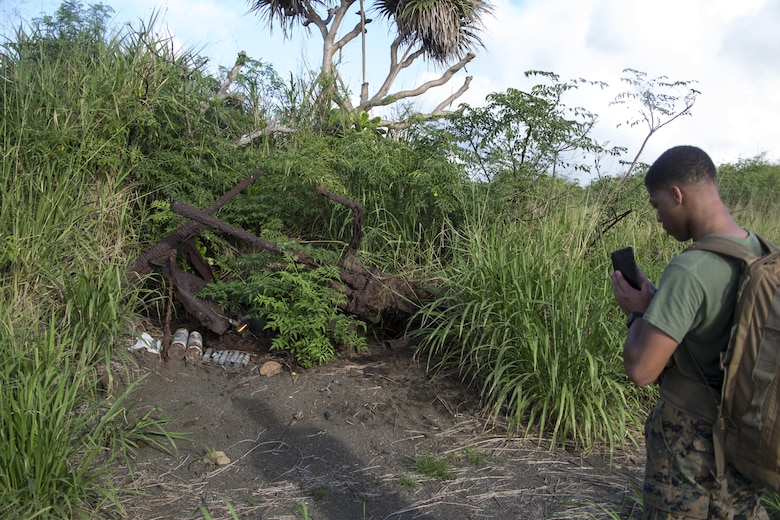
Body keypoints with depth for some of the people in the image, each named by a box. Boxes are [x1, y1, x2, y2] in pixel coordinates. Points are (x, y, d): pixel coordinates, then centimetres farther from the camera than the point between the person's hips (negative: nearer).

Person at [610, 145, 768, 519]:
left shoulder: (688, 271, -28)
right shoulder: (759, 251, -2)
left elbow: (640, 371, -26)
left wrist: (637, 312, -11)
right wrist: (656, 300, 5)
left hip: (690, 435, -7)